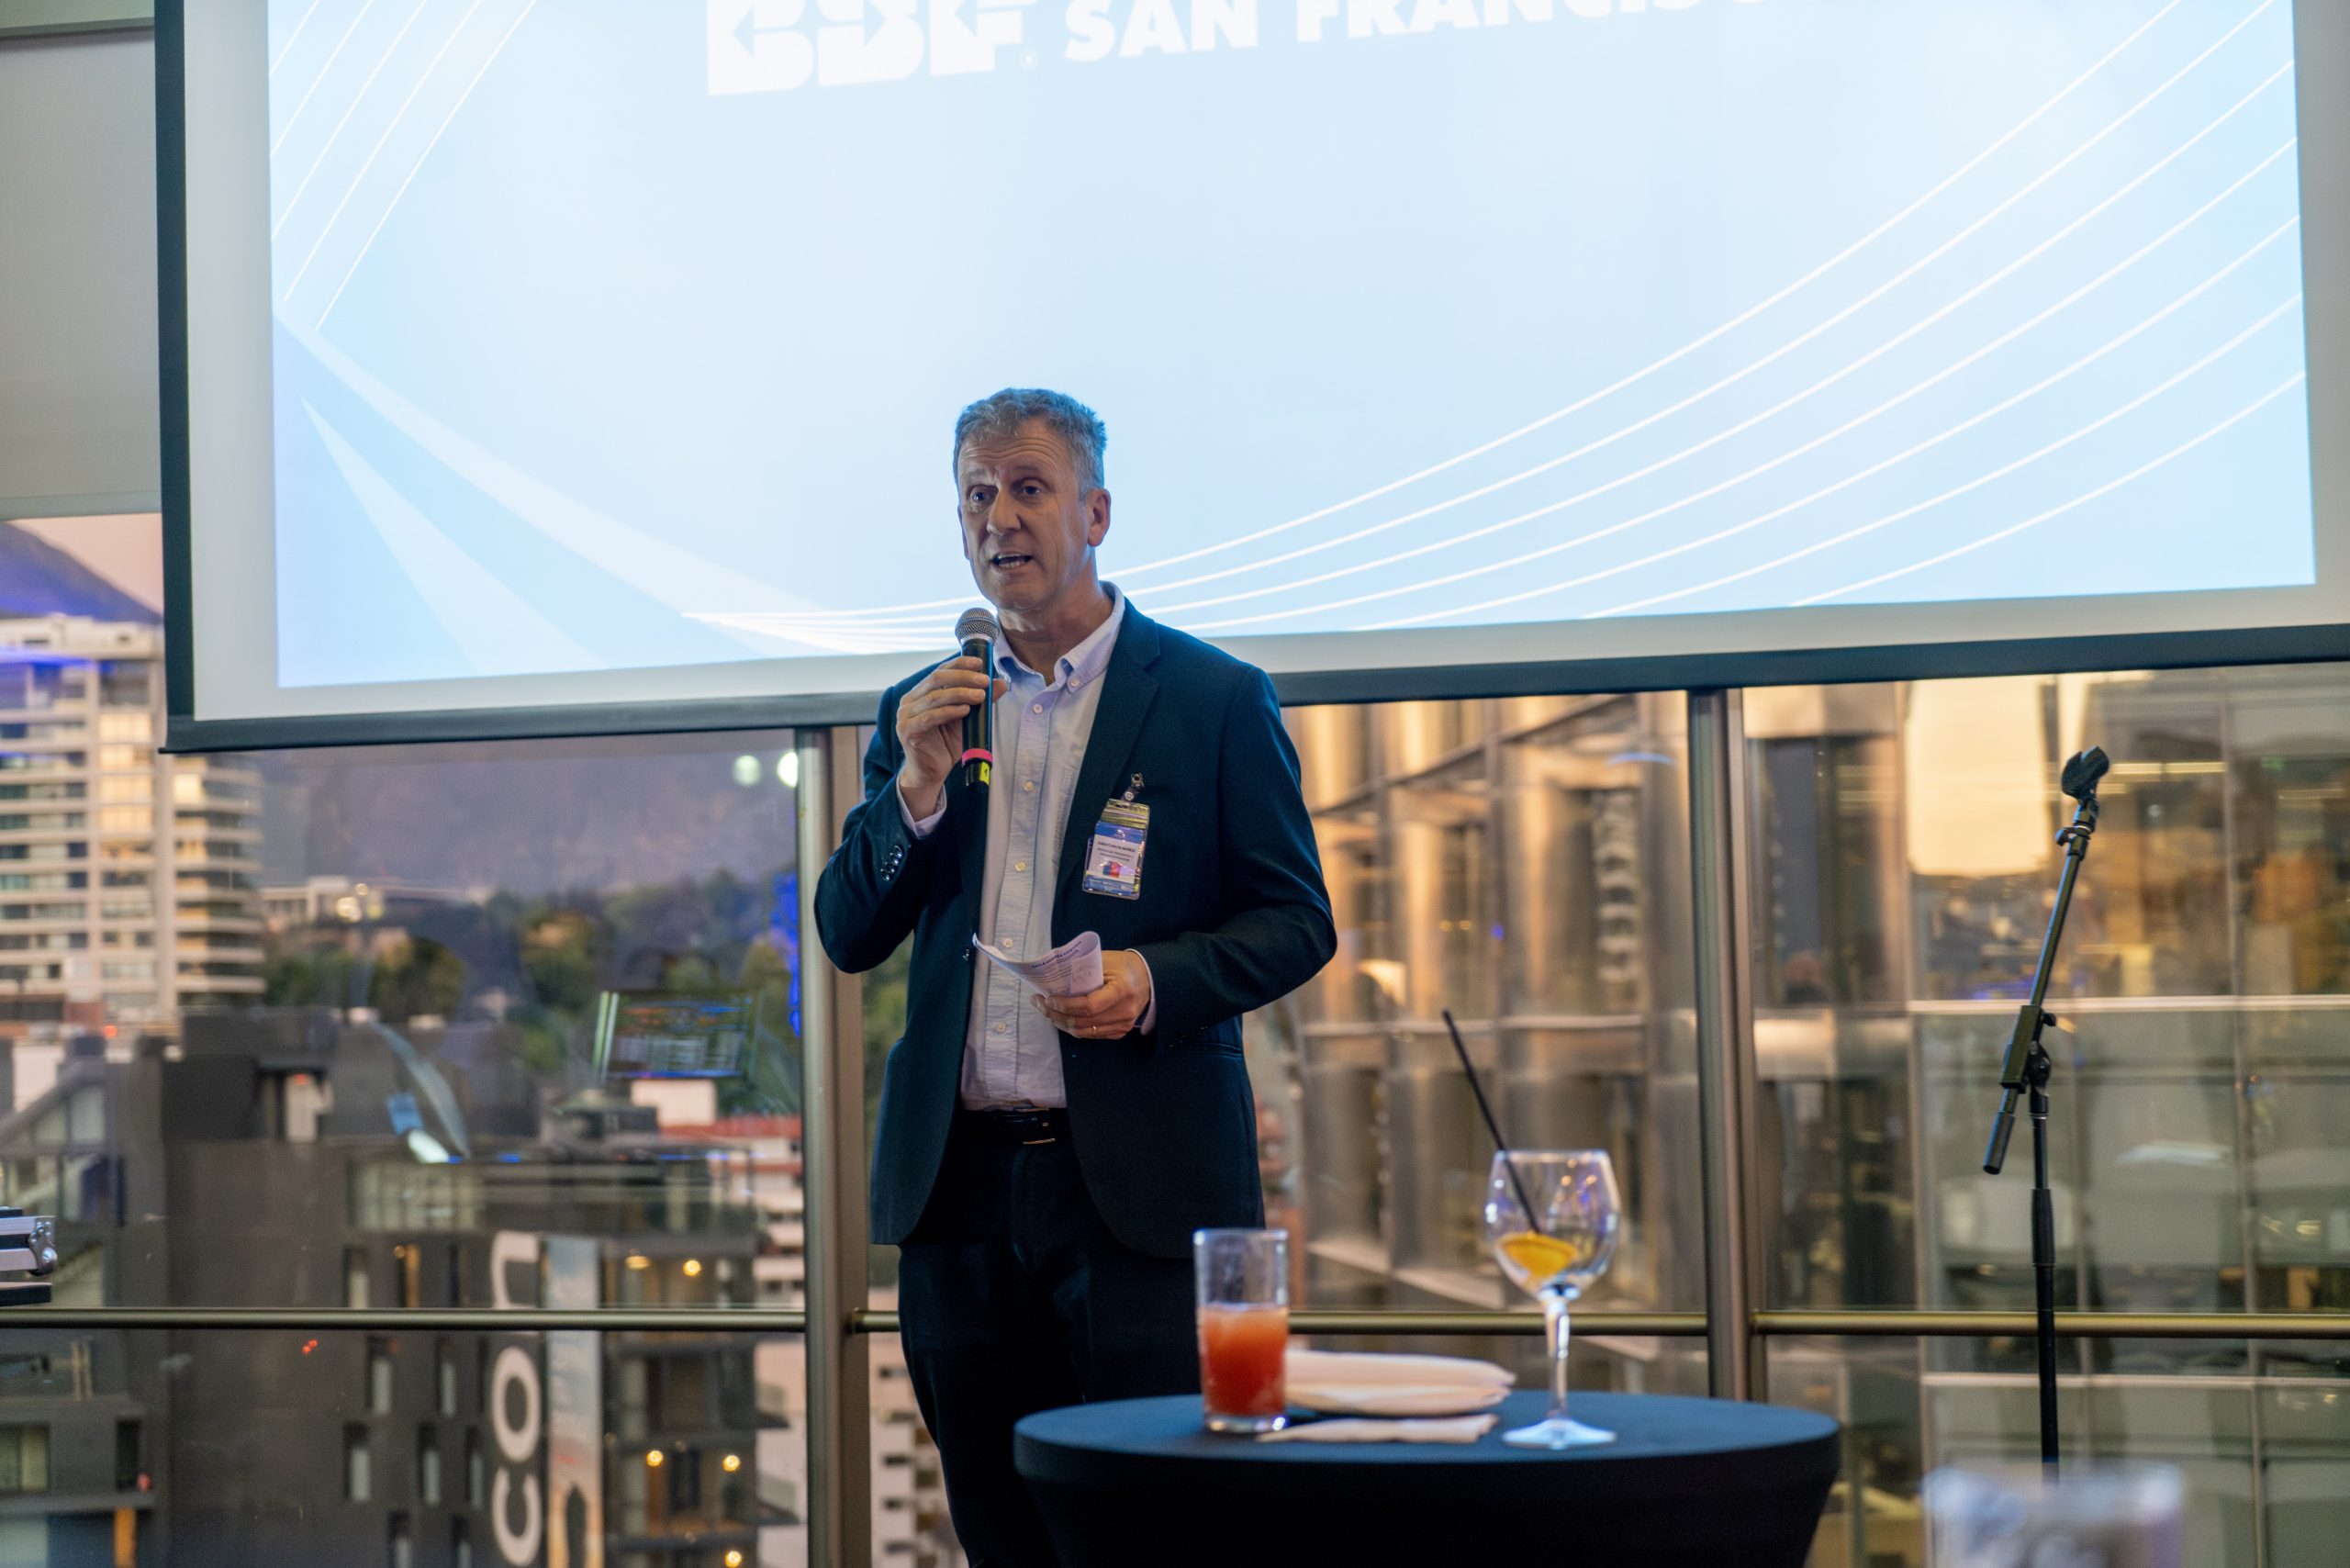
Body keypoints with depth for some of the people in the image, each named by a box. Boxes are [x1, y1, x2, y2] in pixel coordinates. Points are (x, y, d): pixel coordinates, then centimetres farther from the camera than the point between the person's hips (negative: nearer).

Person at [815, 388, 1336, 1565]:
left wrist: (1159, 979, -18)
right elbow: (847, 938, 9)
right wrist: (917, 786, -7)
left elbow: (1297, 921, 1)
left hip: (1139, 1181, -4)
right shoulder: (918, 712, 12)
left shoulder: (1215, 700, 1)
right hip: (958, 1180, 4)